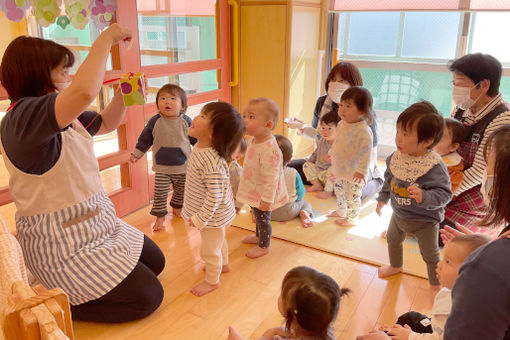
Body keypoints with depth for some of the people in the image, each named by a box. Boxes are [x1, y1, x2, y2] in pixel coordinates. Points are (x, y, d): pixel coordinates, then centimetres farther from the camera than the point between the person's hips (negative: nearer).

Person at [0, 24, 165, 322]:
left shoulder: (66, 116, 4)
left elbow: (106, 123, 20)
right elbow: (84, 92, -45)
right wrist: (106, 38, -30)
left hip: (94, 224, 10)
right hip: (60, 244, -10)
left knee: (155, 262, 20)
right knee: (147, 296, -5)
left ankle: (67, 288, 23)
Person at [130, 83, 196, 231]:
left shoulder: (186, 121, -8)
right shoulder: (155, 121, -8)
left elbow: (195, 138, 3)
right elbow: (145, 139, 3)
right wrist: (136, 154, 4)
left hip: (183, 166, 1)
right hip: (161, 167, -1)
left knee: (181, 190, 18)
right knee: (160, 193, -1)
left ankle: (176, 208, 44)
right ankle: (160, 217, 15)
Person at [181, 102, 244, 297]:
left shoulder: (212, 162, -37)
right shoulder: (199, 148, -6)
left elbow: (214, 195, -32)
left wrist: (200, 218, -24)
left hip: (213, 217, -9)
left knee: (209, 250, 12)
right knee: (218, 241, 31)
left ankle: (212, 280, 36)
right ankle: (223, 265, 56)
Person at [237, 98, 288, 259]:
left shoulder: (269, 150, -35)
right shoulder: (254, 140, -2)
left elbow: (271, 178, -32)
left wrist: (267, 199, -28)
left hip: (263, 195, -9)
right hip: (254, 191, 9)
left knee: (263, 219, 12)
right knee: (257, 216, 29)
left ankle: (263, 246, 34)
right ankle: (258, 236, 53)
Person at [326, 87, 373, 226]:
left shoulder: (363, 131, -26)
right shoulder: (342, 124, 2)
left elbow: (366, 151, -28)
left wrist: (361, 170, -29)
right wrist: (332, 153, 27)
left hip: (354, 173, -9)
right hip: (339, 169, 9)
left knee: (353, 195, 7)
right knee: (339, 191, 26)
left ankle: (352, 217, 28)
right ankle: (341, 211, 48)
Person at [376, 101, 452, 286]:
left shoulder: (434, 166, -31)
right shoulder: (396, 157, -12)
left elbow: (443, 193, -30)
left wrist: (424, 197, -46)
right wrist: (382, 198, 14)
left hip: (425, 220, -6)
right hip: (399, 214, 7)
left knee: (430, 254, 11)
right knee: (392, 239, 28)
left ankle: (436, 285, 36)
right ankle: (395, 266, 58)